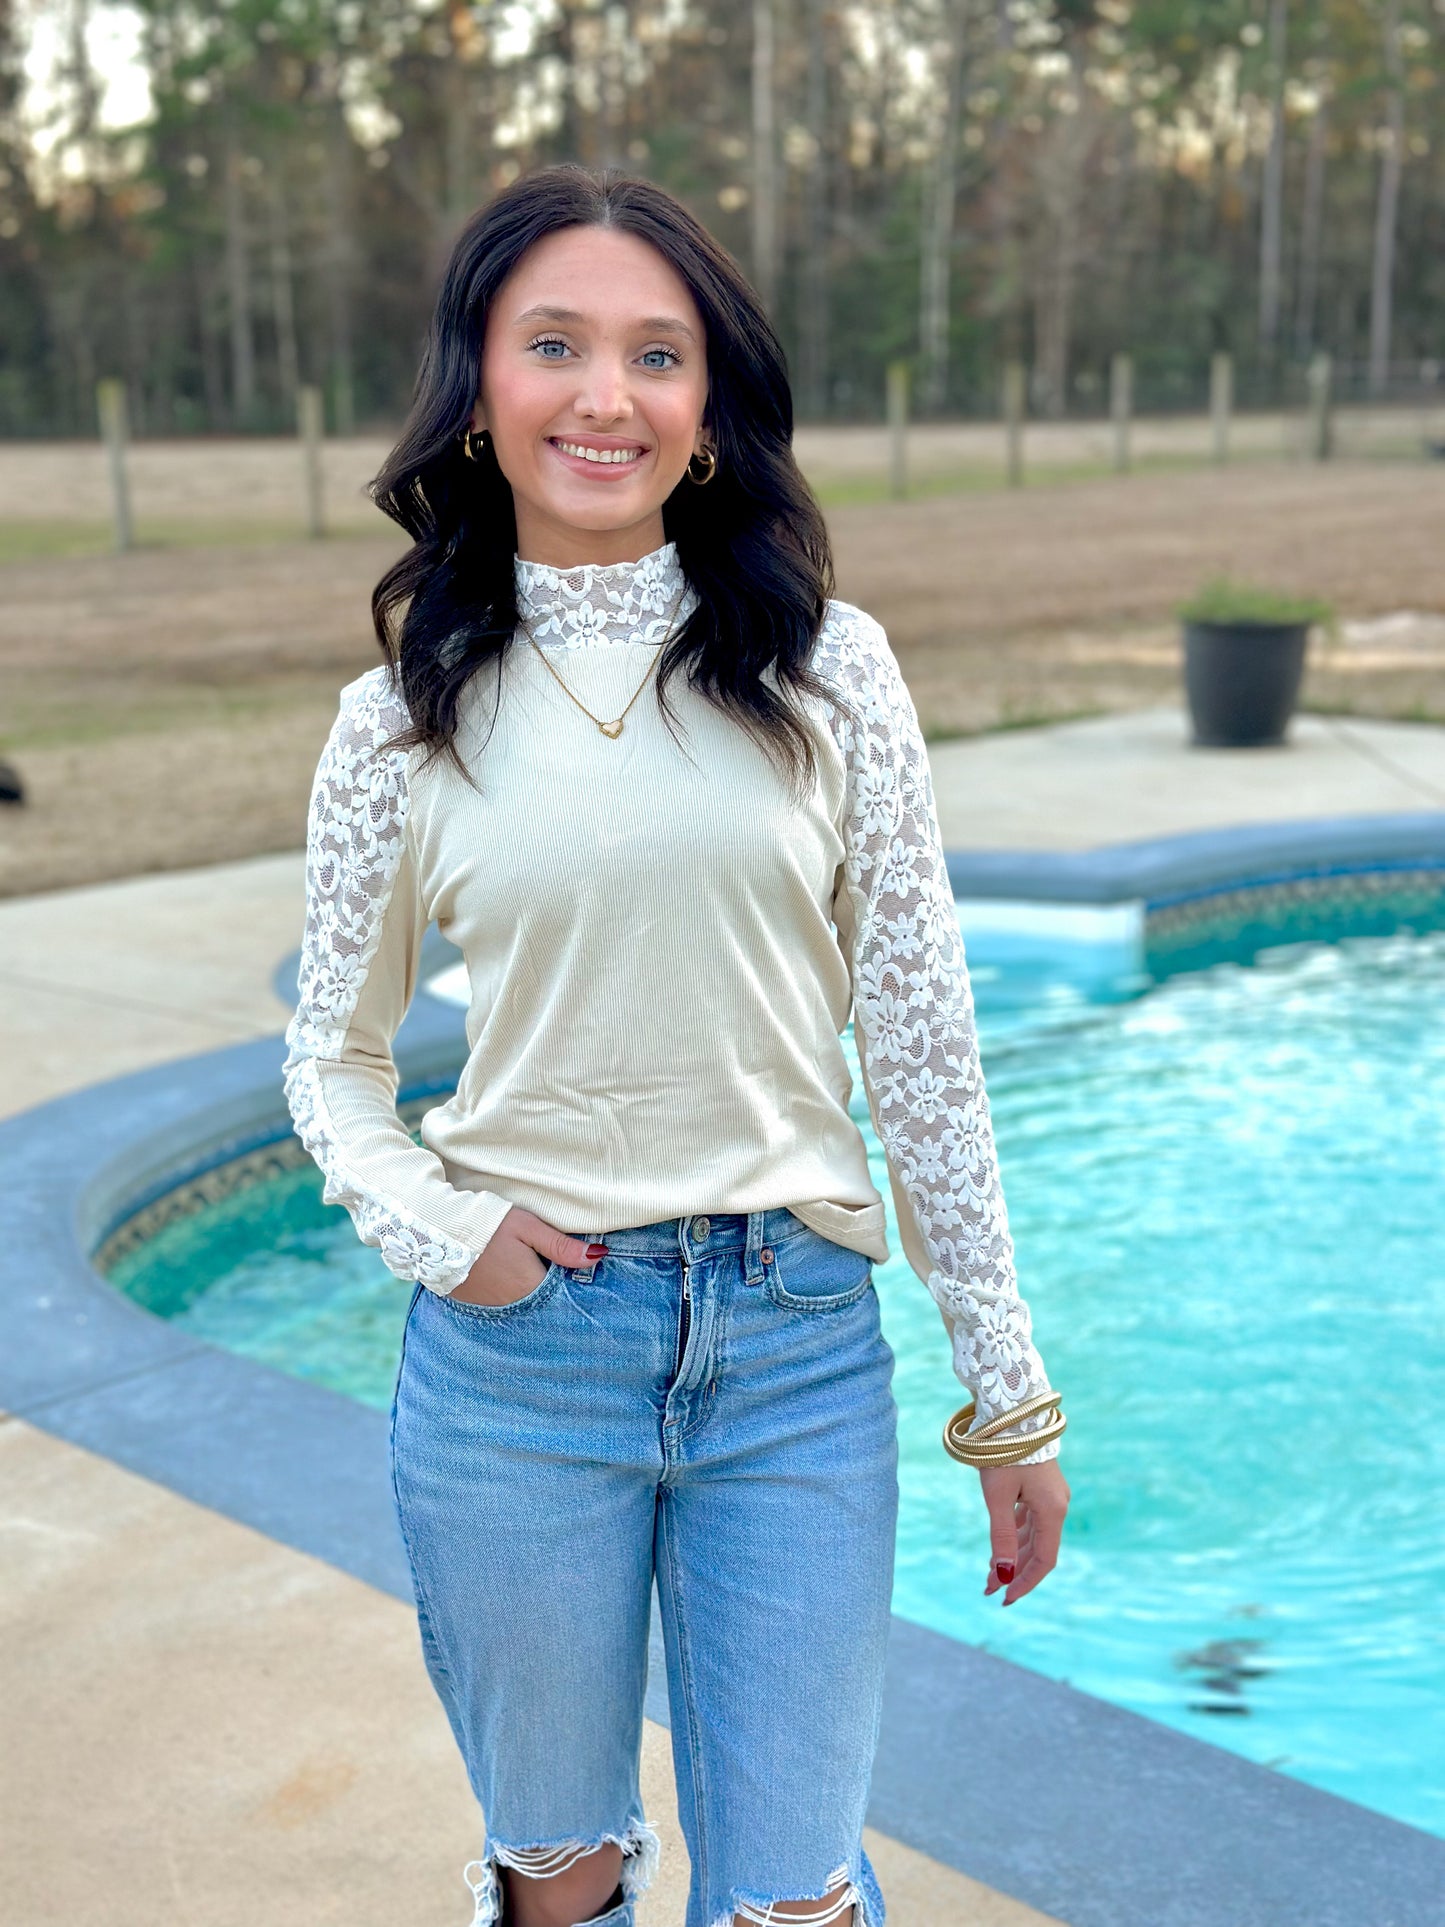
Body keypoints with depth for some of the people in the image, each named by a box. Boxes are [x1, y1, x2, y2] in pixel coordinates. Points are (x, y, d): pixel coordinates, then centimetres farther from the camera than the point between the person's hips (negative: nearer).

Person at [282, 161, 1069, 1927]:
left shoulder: (823, 669, -3)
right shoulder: (405, 717, 0)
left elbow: (922, 1045, -1)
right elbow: (332, 1056, 10)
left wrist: (1009, 1398, 2)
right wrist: (437, 1228, -10)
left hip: (796, 1351, 0)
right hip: (515, 1349, 1)